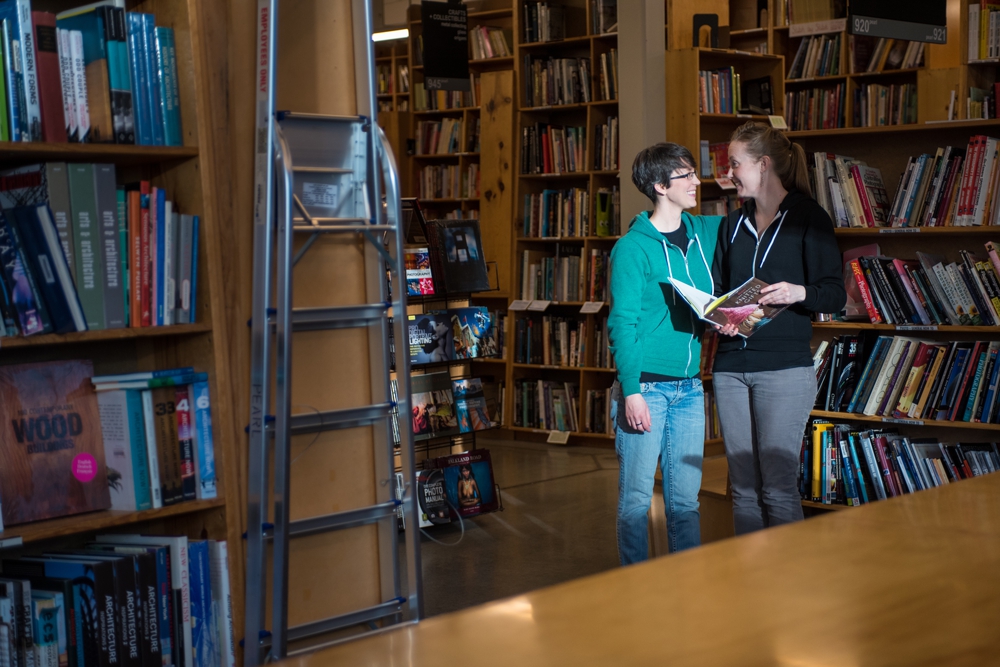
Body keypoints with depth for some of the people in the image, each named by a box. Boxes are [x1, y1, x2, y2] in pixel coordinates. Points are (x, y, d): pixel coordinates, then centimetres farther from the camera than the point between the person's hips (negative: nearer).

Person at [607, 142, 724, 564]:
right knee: (636, 498, 1)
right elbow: (623, 323, -10)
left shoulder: (706, 233, 9)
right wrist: (631, 390, -17)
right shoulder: (633, 247, -7)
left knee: (685, 499, 11)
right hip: (645, 386, -5)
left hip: (689, 387, 5)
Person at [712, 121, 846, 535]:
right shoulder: (732, 225, 17)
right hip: (731, 365, 6)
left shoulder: (807, 218, -1)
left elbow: (835, 295, -5)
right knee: (743, 488, 8)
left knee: (778, 488, -7)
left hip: (785, 366, -6)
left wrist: (799, 292, -25)